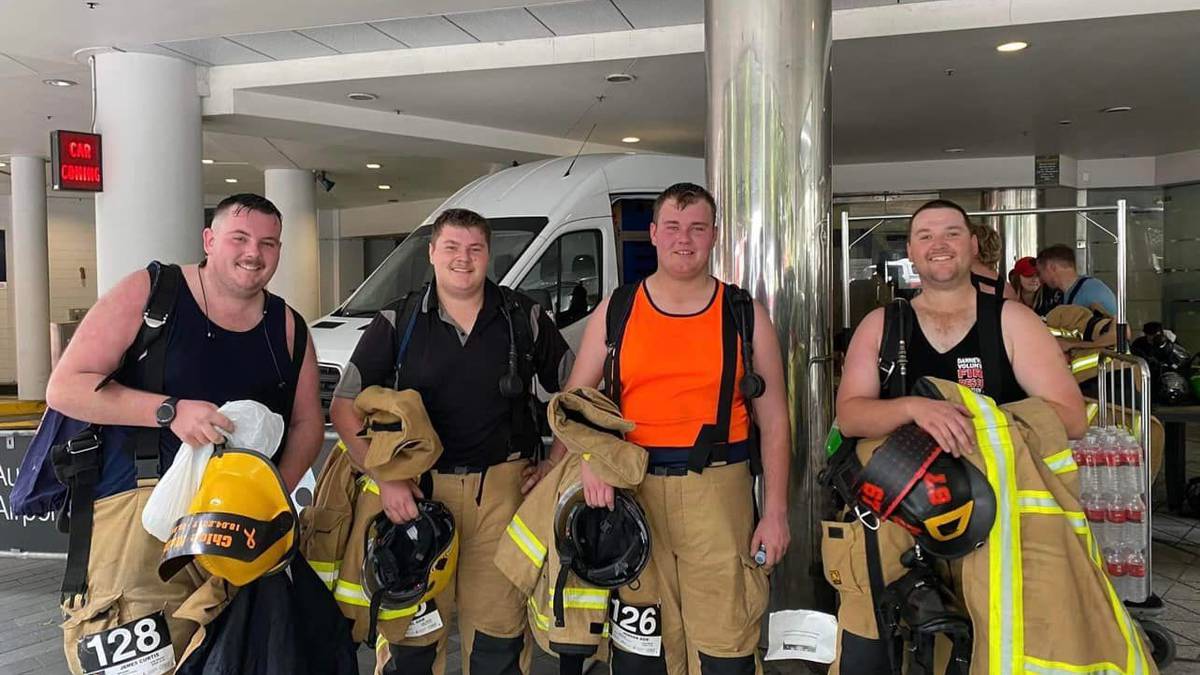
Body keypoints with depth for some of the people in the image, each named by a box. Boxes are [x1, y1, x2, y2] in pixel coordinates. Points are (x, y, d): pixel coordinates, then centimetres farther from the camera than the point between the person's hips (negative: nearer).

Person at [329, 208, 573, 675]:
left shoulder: (524, 318, 6)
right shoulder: (396, 323, 4)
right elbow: (344, 408, 2)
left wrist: (556, 465, 3)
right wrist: (385, 480, -8)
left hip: (503, 487, 0)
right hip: (418, 491, 0)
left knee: (499, 629, 4)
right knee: (410, 634, 4)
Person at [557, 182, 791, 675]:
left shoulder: (745, 315, 7)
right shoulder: (615, 312, 8)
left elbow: (773, 420, 6)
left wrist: (775, 510, 0)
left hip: (718, 491, -1)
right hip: (632, 491, 1)